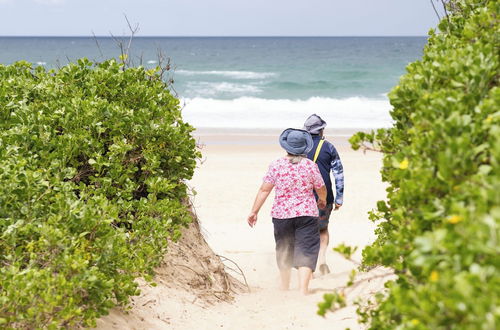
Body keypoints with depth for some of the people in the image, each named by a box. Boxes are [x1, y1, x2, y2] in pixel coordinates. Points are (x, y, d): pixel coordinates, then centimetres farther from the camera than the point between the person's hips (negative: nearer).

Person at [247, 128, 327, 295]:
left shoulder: (276, 165, -3)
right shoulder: (310, 165, -3)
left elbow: (264, 190, -4)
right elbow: (321, 189, 7)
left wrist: (254, 211, 1)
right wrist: (322, 201, 28)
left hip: (281, 214, 2)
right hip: (306, 214, -2)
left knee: (283, 250, 17)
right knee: (306, 251, -3)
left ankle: (284, 288, 30)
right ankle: (303, 289, -18)